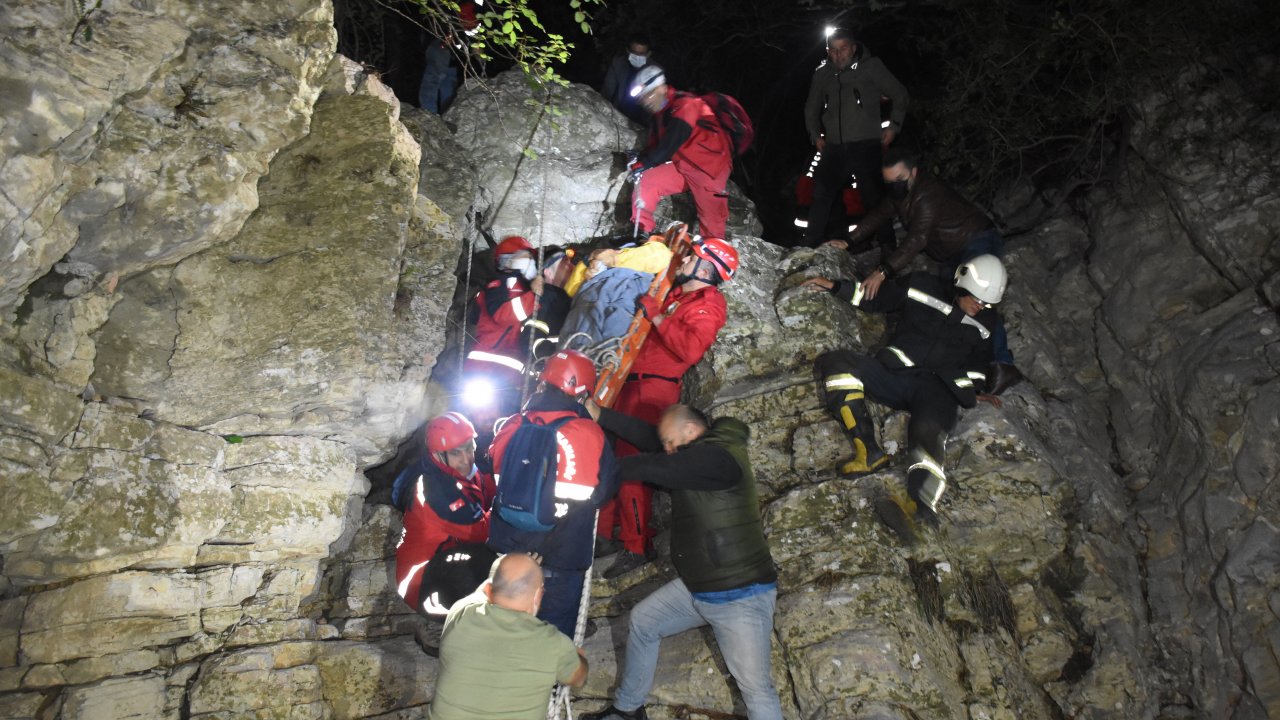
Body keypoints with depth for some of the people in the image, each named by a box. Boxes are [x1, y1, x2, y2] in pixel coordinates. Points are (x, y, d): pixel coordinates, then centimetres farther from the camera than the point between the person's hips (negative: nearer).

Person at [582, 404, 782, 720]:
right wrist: (599, 414, -5)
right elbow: (646, 437, 1)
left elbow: (654, 468, -23)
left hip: (741, 596, -10)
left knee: (756, 685, -6)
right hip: (696, 587, 10)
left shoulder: (716, 457, -22)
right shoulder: (698, 454, 6)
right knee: (642, 621, 16)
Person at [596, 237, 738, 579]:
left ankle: (637, 547, 3)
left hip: (654, 388, -9)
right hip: (632, 383, 9)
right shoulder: (676, 293, 17)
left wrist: (656, 316, -22)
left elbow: (691, 349, -27)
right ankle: (604, 529, 27)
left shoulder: (709, 304, -9)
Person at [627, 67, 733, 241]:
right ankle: (642, 232, 3)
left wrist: (644, 164, -24)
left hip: (709, 168, -8)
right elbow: (654, 146, 12)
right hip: (682, 167, 8)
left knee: (711, 221, -3)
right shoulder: (659, 116, 12)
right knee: (645, 182, -5)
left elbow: (670, 144, -26)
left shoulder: (686, 104, -17)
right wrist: (640, 161, -10)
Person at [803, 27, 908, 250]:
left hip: (866, 146, -3)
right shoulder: (822, 74, 11)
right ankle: (810, 246, 5)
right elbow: (811, 108, 26)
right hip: (834, 148, 3)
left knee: (874, 196, -5)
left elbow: (900, 95, 10)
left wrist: (893, 126, 5)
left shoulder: (871, 67, 1)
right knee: (821, 196, -2)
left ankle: (887, 245, 3)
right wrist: (815, 135, 16)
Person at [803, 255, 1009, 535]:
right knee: (836, 363, -26)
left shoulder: (986, 325, 14)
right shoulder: (924, 288, 8)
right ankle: (868, 450, -34)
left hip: (938, 390, -1)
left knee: (928, 432, -36)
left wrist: (971, 395, 10)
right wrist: (836, 287, 9)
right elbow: (877, 299, 18)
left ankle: (919, 508, -58)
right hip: (894, 373, 1)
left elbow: (975, 365, 26)